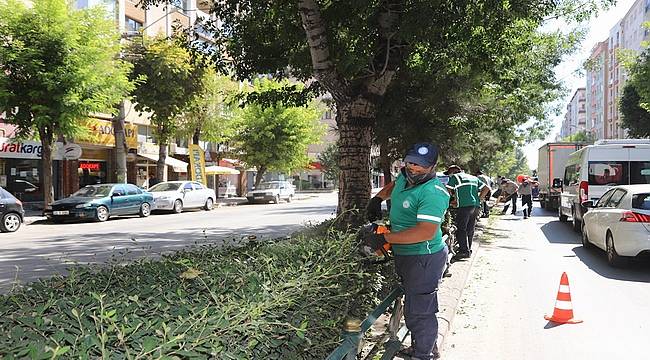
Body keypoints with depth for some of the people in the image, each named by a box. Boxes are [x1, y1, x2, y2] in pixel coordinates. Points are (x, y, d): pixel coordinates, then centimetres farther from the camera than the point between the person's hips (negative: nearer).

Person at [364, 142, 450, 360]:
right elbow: (393, 186, 29)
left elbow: (426, 231, -33)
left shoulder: (433, 193, -25)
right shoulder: (404, 177, 4)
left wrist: (384, 239, -29)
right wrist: (378, 198, 10)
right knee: (414, 304, 22)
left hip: (424, 260, -10)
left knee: (418, 311, -2)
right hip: (405, 255, 10)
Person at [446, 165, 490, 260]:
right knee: (470, 229, 14)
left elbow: (448, 190, -2)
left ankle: (464, 251, -11)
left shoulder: (454, 177, 7)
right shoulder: (474, 178, 25)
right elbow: (486, 189, 20)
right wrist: (478, 199, 18)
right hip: (476, 205, 7)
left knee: (461, 228, -5)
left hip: (464, 205, -7)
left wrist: (453, 197, 16)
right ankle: (468, 249, 20)